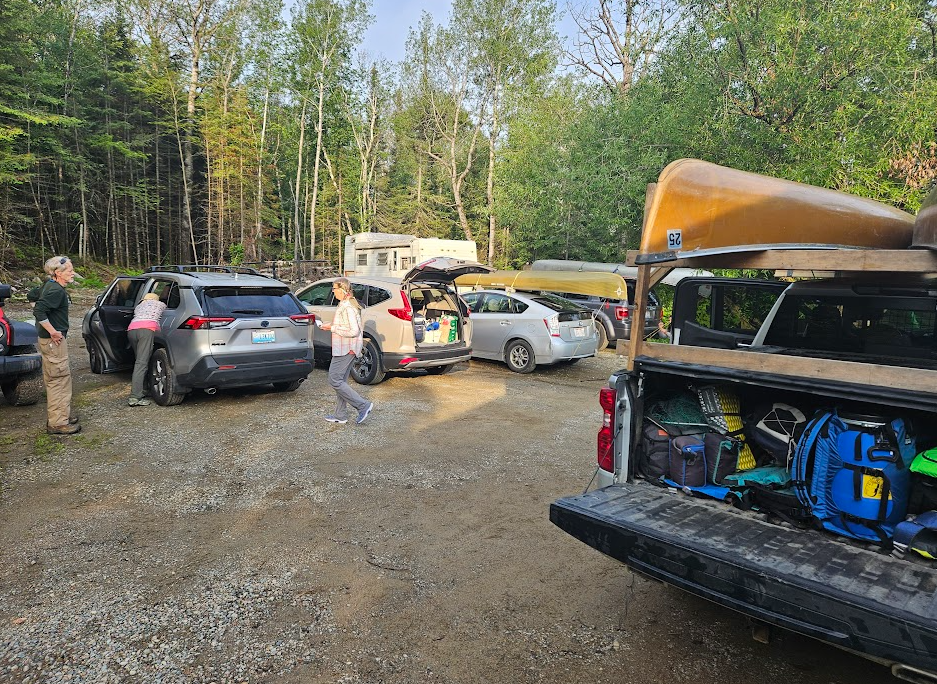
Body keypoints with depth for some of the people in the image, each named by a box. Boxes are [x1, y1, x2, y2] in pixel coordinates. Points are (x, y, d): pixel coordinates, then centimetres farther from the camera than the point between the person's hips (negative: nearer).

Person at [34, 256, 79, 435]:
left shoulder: (48, 286, 12)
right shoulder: (56, 290, -18)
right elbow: (39, 311, -28)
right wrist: (53, 332, -22)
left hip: (49, 338, 11)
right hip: (54, 340, -11)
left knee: (54, 379, 18)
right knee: (60, 378, -6)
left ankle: (59, 415, 29)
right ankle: (58, 423, -3)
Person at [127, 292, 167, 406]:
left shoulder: (138, 306, 37)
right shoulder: (161, 305, 29)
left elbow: (137, 317, 27)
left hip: (131, 329, 5)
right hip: (147, 329, -5)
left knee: (138, 361, 15)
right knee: (142, 363, -13)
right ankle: (135, 397, -21)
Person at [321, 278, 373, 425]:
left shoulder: (348, 307, -19)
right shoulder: (345, 304, 15)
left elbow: (353, 331, -24)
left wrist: (333, 328, -17)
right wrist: (331, 325, 12)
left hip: (346, 349, -11)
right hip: (345, 349, 11)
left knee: (335, 380, -7)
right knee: (340, 381, 13)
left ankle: (363, 405, -5)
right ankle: (340, 415, 20)